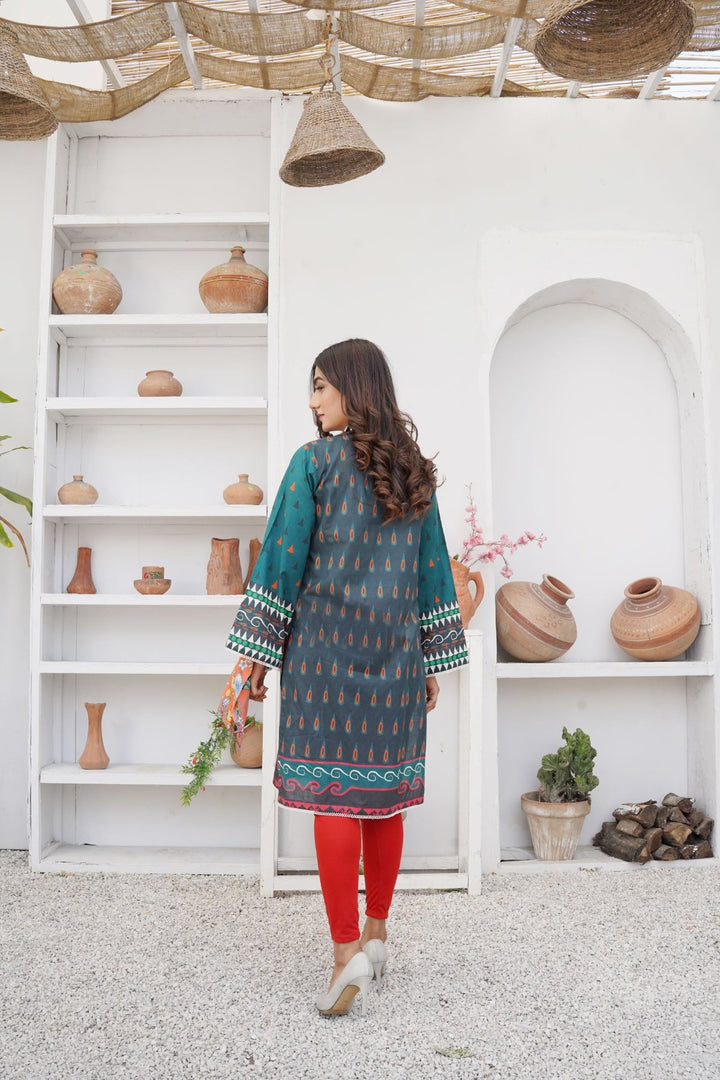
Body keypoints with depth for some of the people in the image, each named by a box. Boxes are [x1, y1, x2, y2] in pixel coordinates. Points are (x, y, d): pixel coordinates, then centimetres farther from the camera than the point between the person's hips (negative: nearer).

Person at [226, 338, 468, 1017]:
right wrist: (433, 662, 15)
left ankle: (347, 953, 1)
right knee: (385, 793, 12)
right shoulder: (413, 471, 10)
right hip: (394, 653, 5)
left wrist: (256, 652, -3)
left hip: (324, 645, -5)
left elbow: (284, 556, -7)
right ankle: (376, 936, 25)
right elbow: (432, 568, 10)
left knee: (331, 793, 0)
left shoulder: (315, 460, -4)